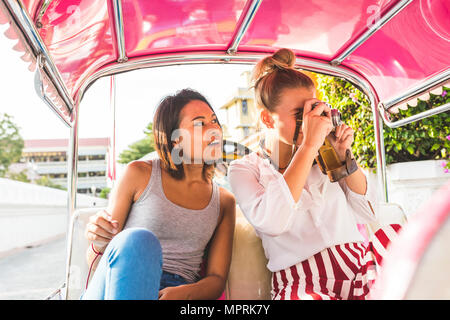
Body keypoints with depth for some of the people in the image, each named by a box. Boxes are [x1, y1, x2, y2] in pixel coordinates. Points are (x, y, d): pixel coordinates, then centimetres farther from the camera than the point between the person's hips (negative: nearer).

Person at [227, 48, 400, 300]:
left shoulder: (321, 156, 15)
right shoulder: (245, 170, 3)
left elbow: (368, 213, 13)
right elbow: (271, 223, -19)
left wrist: (343, 156, 1)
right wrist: (309, 145, -17)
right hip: (305, 285, -6)